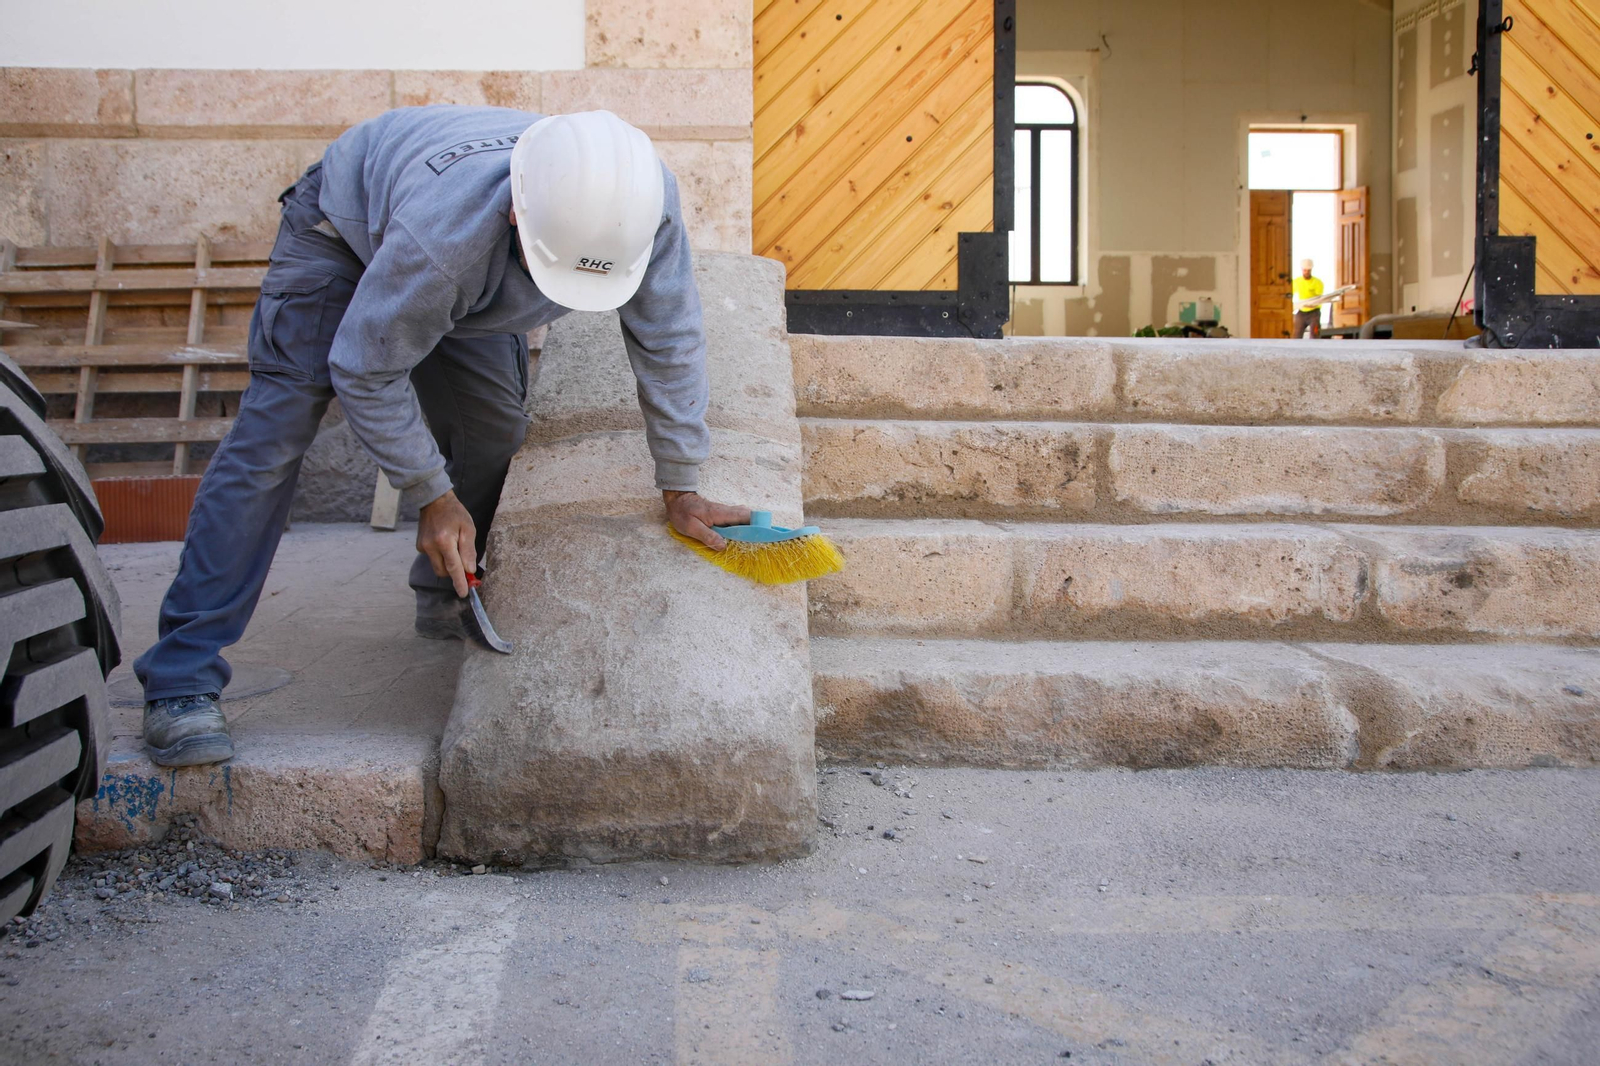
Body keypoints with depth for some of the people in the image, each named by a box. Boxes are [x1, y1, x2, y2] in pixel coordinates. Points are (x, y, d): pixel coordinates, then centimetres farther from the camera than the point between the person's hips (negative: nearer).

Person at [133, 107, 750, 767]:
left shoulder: (647, 202, -35)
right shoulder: (442, 235, -47)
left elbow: (669, 342, -19)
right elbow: (365, 371, -30)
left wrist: (680, 490, -13)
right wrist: (434, 497, -22)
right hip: (346, 225, -5)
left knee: (495, 434, -3)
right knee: (271, 441, -15)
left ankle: (448, 602, 23)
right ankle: (182, 680, -14)